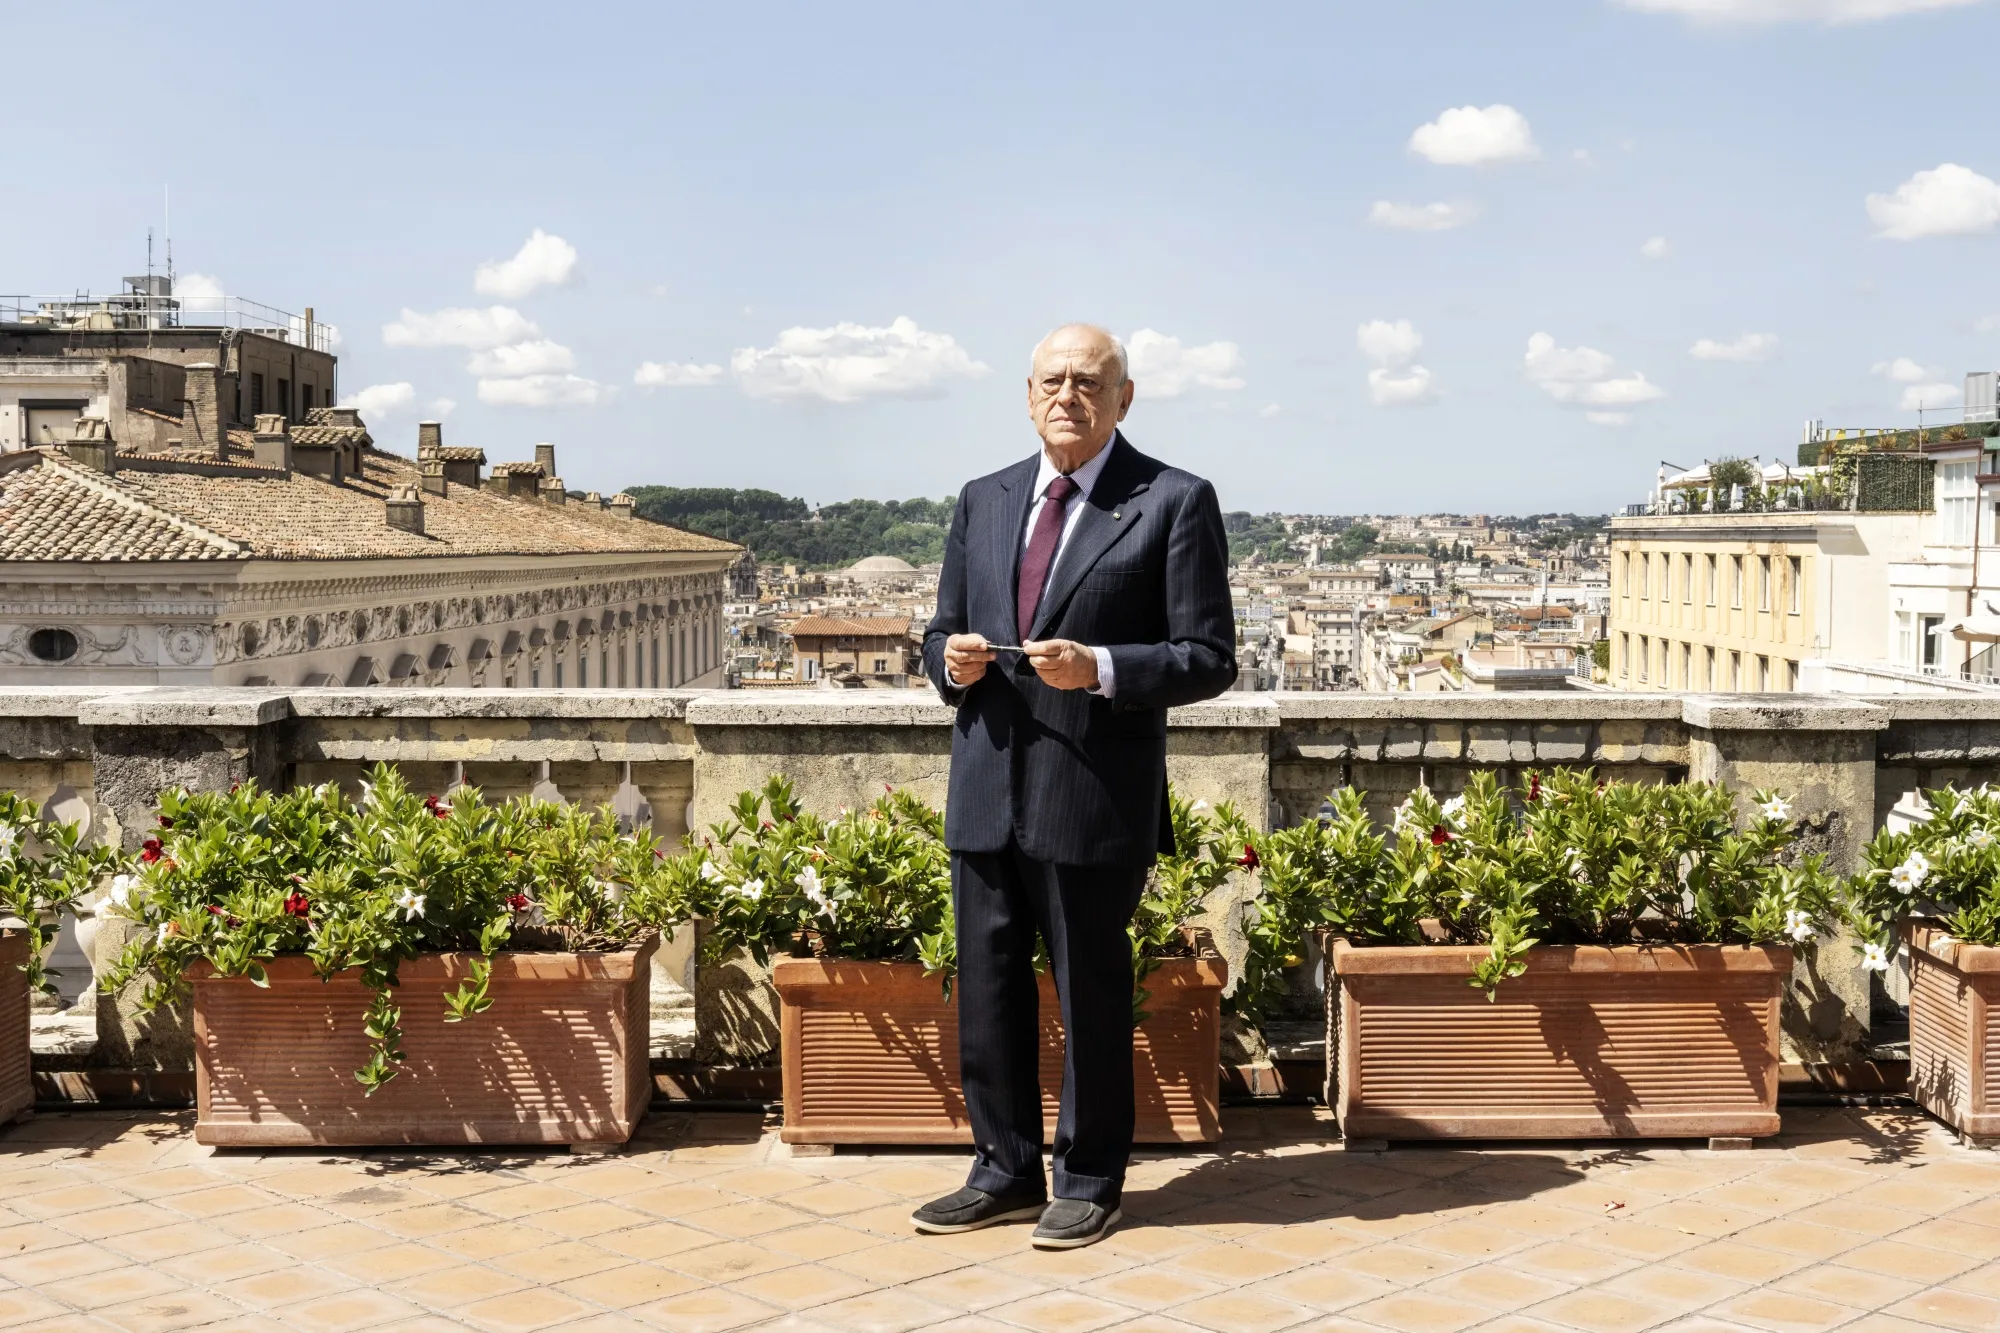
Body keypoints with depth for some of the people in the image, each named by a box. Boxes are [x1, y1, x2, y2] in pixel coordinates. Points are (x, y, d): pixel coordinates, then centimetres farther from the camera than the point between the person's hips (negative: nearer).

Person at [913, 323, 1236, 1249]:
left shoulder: (1174, 503, -3)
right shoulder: (983, 501, 14)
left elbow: (1208, 660, -7)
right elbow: (943, 631, 20)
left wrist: (1100, 669, -21)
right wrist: (951, 658, -4)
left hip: (1096, 798, -5)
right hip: (986, 791, 5)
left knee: (1091, 995, 6)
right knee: (986, 989, 11)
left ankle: (1089, 1183, 21)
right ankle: (1005, 1172, 25)